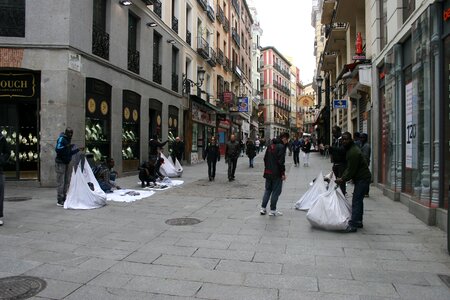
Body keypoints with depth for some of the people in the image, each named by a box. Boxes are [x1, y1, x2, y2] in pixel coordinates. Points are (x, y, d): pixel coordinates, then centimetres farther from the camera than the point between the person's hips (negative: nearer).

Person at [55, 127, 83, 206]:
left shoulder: (68, 140, 16)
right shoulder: (61, 139, -9)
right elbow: (57, 149, -21)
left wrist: (78, 149, 13)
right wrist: (66, 147, -31)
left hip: (67, 163, 8)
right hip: (60, 163, -8)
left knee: (67, 182, 10)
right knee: (61, 182, -5)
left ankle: (64, 199, 17)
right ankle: (59, 201, 0)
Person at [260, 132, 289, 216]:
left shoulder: (270, 145, 11)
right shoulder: (281, 147, -15)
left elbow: (265, 158, 15)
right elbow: (280, 161, -20)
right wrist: (283, 173, -13)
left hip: (268, 172, 8)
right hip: (277, 174, -8)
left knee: (267, 190, 16)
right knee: (276, 191, 3)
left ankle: (263, 208, 17)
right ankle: (273, 210, 9)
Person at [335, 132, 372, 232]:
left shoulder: (353, 152, -22)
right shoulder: (349, 149, 12)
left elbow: (351, 170, -20)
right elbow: (348, 167, 15)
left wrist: (343, 180, -11)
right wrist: (342, 177, 6)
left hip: (362, 179, -11)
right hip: (360, 178, 11)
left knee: (356, 201, -12)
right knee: (358, 200, 17)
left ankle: (353, 225, -11)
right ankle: (358, 222, 28)